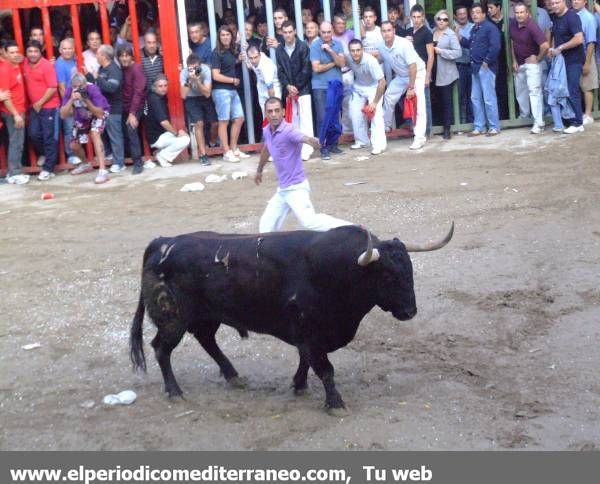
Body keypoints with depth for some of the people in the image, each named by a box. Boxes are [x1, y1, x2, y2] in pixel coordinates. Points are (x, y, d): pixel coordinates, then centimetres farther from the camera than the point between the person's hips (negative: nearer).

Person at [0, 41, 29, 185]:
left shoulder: (16, 66, 6)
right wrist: (15, 114, -23)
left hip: (19, 109, 9)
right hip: (12, 111, -9)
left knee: (17, 141, 12)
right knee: (16, 142, -7)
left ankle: (13, 172, 19)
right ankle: (14, 174, -3)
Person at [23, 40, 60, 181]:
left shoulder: (47, 65, -13)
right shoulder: (25, 65, 5)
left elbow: (53, 88, -16)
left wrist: (40, 103, -14)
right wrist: (33, 103, 6)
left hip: (49, 107, -6)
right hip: (34, 107, 6)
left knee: (49, 137, 0)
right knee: (34, 134, 7)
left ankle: (48, 168, 4)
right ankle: (44, 154, 33)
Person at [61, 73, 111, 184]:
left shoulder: (93, 89, -34)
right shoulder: (69, 91, -25)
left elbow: (100, 114, -33)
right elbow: (63, 115, -28)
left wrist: (86, 100, -45)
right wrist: (72, 100, -42)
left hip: (100, 113, -5)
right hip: (82, 117, 5)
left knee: (94, 134, -32)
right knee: (74, 145, 7)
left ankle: (103, 171, -34)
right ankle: (85, 164, 40)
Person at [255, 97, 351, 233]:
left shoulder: (288, 131, -19)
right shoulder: (266, 131, 4)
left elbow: (305, 139, -41)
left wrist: (314, 142, -64)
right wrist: (259, 170, 41)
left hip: (296, 188, -8)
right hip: (282, 190, 8)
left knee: (309, 221, -25)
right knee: (266, 226, 11)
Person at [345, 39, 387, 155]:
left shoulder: (370, 61, -34)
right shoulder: (348, 58, -23)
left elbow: (382, 82, -29)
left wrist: (375, 102, -24)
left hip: (374, 87, -5)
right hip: (358, 87, 5)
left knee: (376, 114, -17)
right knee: (356, 114, 7)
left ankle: (379, 145, -15)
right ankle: (361, 141, 25)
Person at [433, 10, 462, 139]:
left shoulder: (451, 34, -5)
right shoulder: (432, 32, 9)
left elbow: (458, 52, -13)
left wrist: (441, 51, -15)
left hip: (446, 73, -4)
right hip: (435, 72, 4)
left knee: (447, 101, -1)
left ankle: (447, 129, 3)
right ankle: (443, 126, 18)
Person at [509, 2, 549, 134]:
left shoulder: (532, 27, -26)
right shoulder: (512, 24, -5)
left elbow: (545, 46, -32)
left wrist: (538, 59, -17)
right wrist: (514, 61, 6)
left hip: (531, 63, -8)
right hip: (519, 63, 8)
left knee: (534, 91, -13)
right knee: (520, 91, 20)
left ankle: (538, 123, -14)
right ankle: (524, 116, 39)